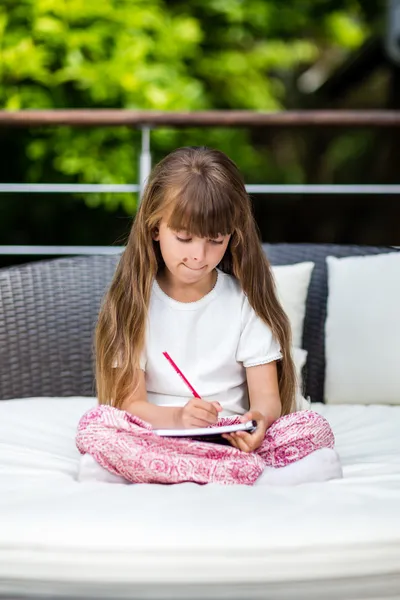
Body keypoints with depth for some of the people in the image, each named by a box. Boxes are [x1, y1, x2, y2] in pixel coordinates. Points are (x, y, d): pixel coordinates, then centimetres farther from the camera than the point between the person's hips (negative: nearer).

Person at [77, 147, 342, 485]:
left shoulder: (246, 301, 5)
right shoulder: (134, 302, 2)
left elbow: (267, 395, 0)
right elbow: (128, 402, -4)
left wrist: (260, 417, -26)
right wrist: (177, 417, -26)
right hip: (156, 444, -1)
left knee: (324, 461, -27)